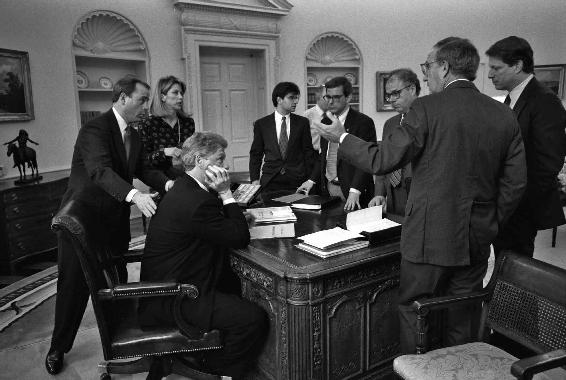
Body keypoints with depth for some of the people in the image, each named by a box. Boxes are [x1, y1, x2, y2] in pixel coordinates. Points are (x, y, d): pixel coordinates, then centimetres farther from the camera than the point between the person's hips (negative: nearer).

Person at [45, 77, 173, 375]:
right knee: (73, 286, 8)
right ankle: (58, 348, 28)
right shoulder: (95, 129, -20)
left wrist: (167, 183, -9)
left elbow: (141, 169, 10)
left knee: (118, 283, 13)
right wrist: (133, 195, -50)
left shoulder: (133, 135, 6)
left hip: (115, 222, 7)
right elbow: (100, 170, -34)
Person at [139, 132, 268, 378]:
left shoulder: (184, 189, 8)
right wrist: (226, 193, -16)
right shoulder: (195, 201, -27)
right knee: (253, 318, -17)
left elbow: (225, 226, 15)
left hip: (168, 284, 11)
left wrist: (221, 194, -1)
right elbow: (240, 237, -21)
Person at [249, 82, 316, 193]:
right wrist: (255, 179, -1)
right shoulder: (261, 124, 5)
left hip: (297, 181, 1)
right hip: (270, 183, 0)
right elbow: (255, 154, 8)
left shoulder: (302, 122, 6)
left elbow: (308, 152, 6)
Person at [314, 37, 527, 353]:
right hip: (477, 240, 6)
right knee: (462, 324, 18)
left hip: (430, 236, -5)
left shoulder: (427, 108, -13)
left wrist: (342, 137, 3)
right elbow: (516, 182, 5)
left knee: (416, 315, 11)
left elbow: (383, 160, -12)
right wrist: (491, 223, 16)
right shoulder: (505, 116, 3)